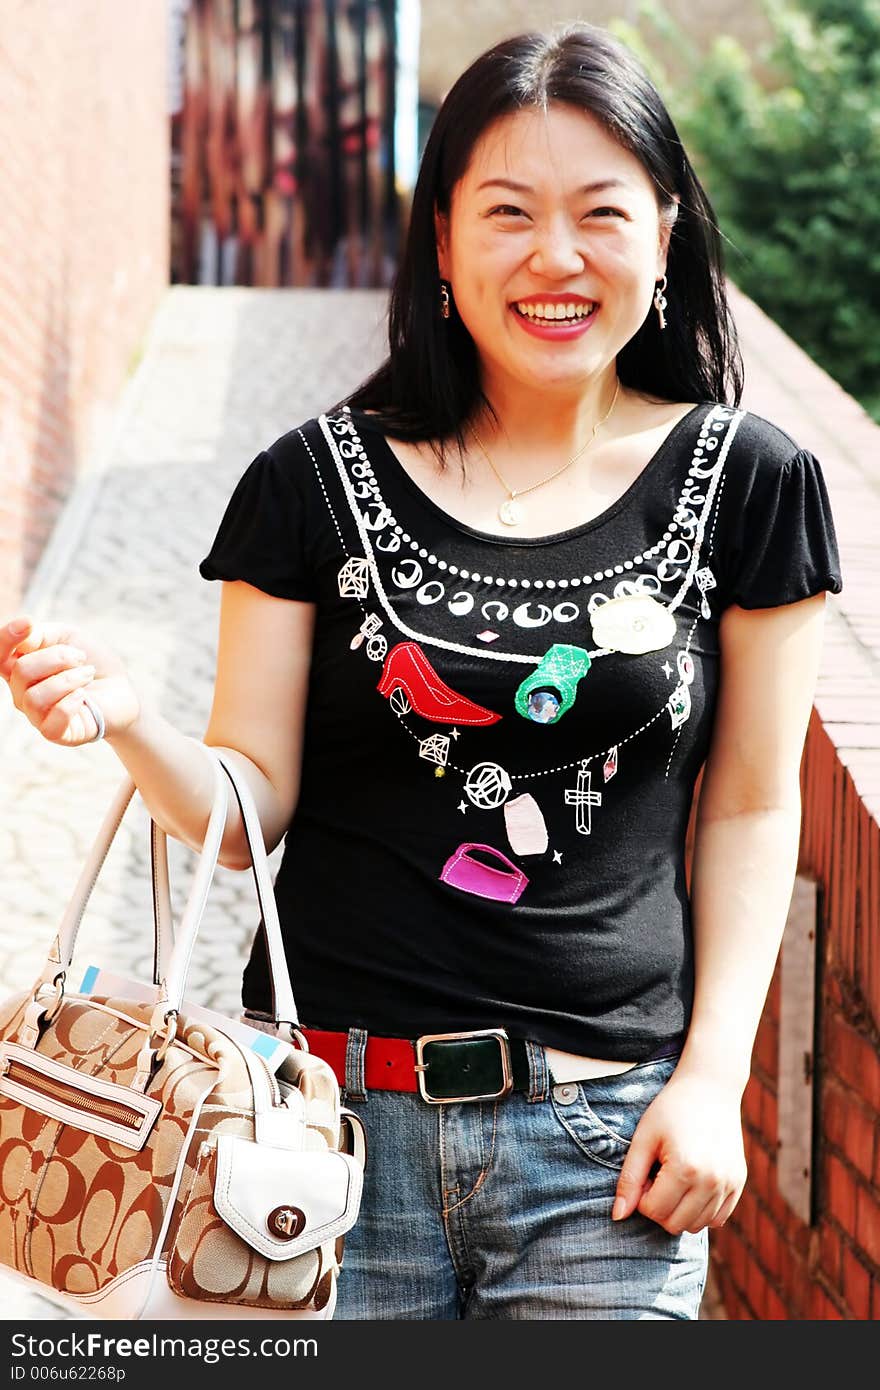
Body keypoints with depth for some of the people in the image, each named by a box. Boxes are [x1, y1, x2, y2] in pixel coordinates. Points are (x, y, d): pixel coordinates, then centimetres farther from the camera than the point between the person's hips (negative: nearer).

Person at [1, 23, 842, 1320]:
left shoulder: (744, 482, 0)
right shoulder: (320, 480, -1)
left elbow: (750, 810, 5)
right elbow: (253, 807, 1)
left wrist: (712, 1077, -2)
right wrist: (129, 722, -18)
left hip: (606, 1133, 0)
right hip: (338, 1106, 0)